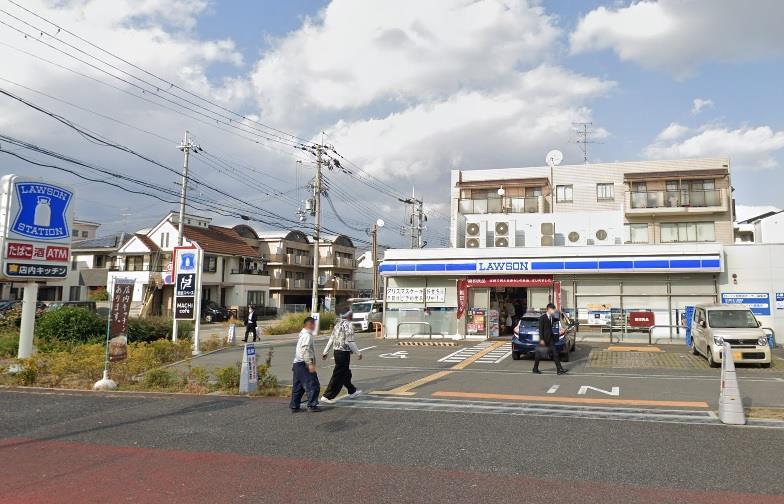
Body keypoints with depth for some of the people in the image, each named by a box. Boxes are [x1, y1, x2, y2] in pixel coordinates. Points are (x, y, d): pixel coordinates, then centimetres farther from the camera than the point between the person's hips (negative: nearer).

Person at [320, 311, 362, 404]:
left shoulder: (338, 325, 10)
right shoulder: (347, 325, -16)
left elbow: (331, 339, 13)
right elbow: (350, 341, -20)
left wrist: (325, 352, 16)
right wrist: (358, 353, -11)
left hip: (336, 351, 9)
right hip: (344, 353, -9)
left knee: (346, 373, 23)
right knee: (338, 376, -2)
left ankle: (352, 391, 38)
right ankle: (327, 396, 0)